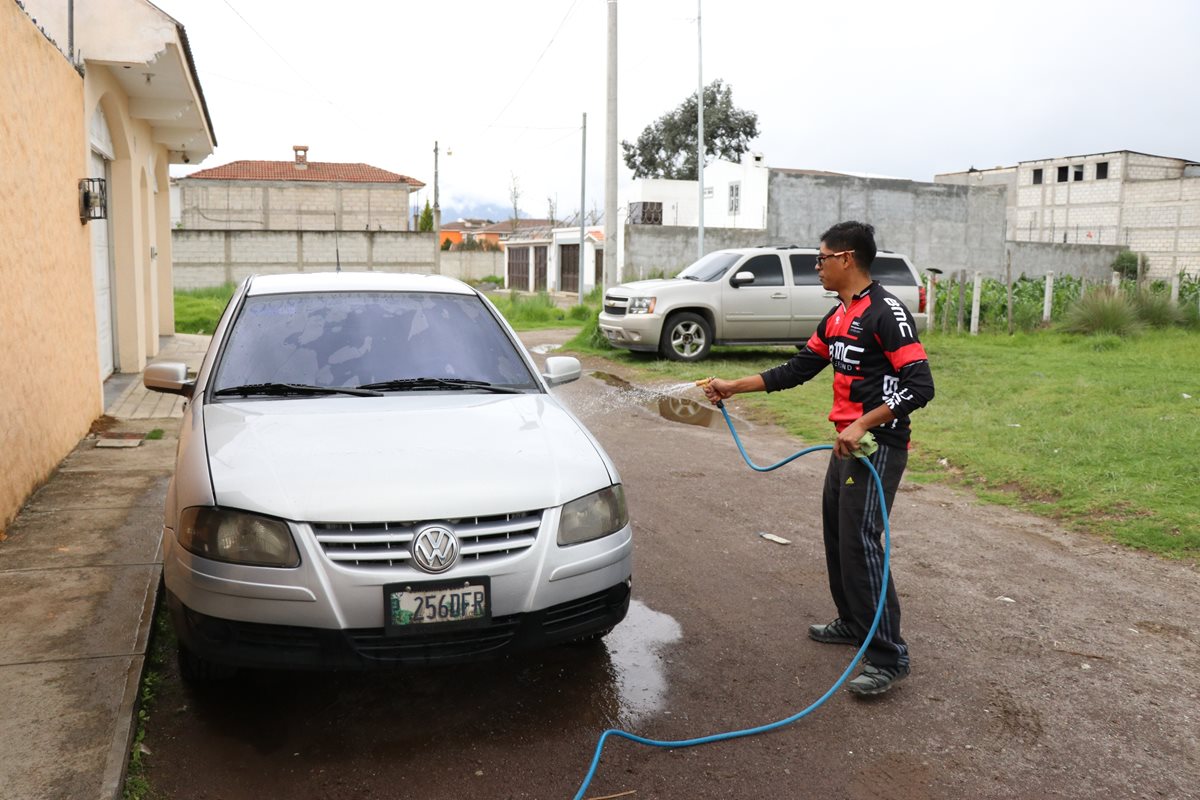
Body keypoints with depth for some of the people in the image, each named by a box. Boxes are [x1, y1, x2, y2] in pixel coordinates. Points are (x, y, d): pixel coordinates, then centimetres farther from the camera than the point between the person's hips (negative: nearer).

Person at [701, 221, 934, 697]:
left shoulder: (886, 312, -14)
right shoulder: (837, 318, 15)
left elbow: (919, 385, -20)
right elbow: (795, 371, 19)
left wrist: (863, 425, -25)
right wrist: (732, 387, 16)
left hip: (878, 446, -9)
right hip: (847, 443, 9)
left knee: (860, 543, -12)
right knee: (836, 535, 15)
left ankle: (888, 657, -4)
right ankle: (852, 623, 31)